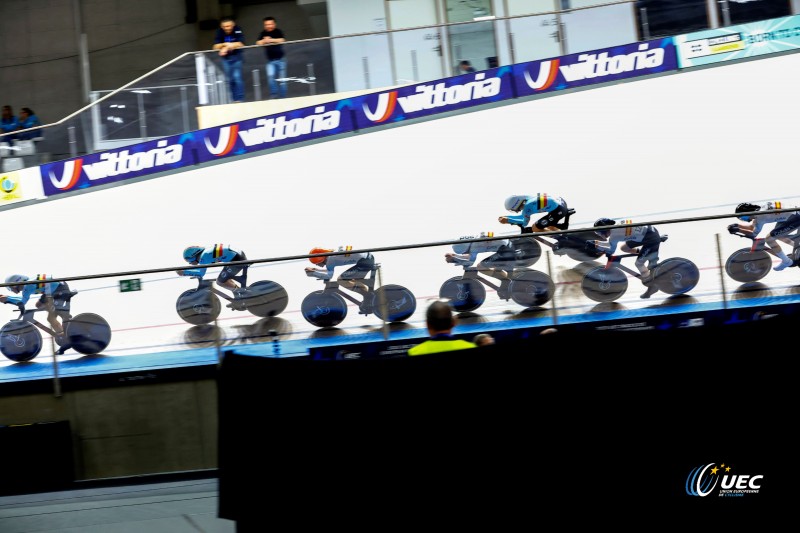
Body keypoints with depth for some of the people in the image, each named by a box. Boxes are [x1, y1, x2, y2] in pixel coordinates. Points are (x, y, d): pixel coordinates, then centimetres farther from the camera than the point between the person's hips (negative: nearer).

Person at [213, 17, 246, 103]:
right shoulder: (219, 32, -8)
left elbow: (240, 44, -24)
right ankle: (234, 99, 17)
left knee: (237, 77, -14)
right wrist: (224, 44, -28)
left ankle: (240, 99, -8)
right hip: (226, 58, 3)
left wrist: (226, 46, -26)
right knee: (230, 79, 6)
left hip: (236, 56, -3)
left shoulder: (237, 30, -16)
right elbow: (216, 47, -9)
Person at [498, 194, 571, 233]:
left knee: (535, 228, -3)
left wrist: (508, 220, 5)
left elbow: (524, 223, 1)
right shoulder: (526, 199, 9)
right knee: (549, 227, 30)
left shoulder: (527, 207, -17)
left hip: (558, 210, -10)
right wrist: (506, 217, 19)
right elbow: (522, 216, 25)